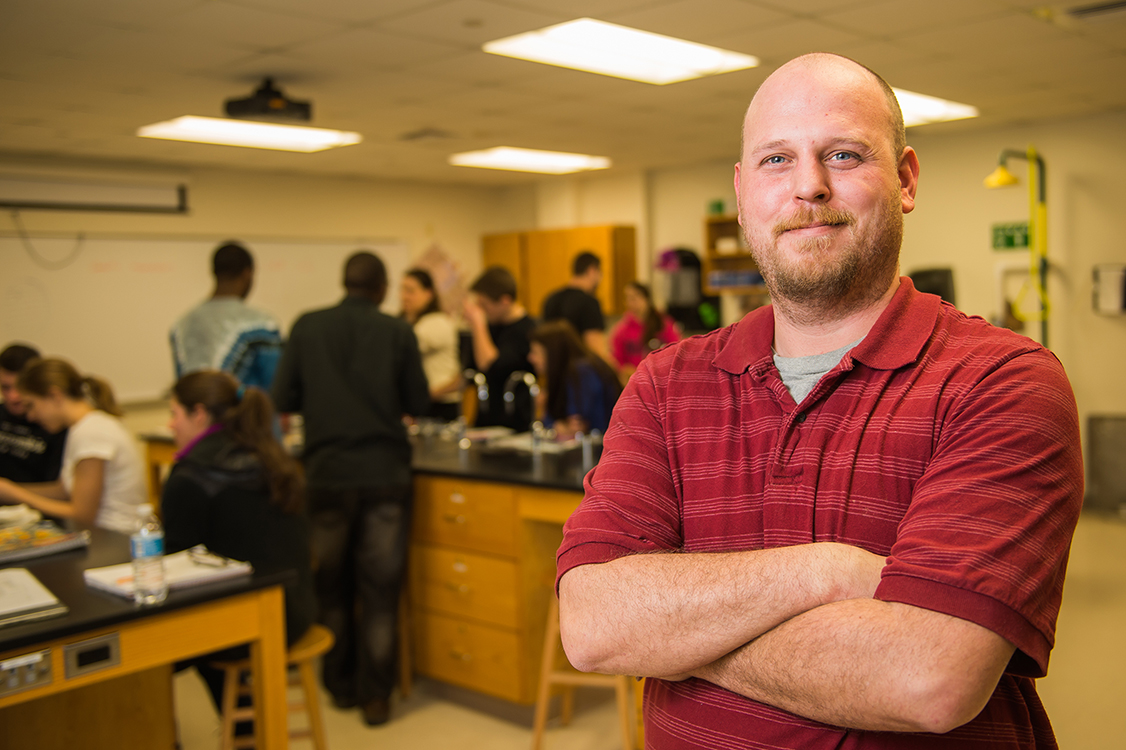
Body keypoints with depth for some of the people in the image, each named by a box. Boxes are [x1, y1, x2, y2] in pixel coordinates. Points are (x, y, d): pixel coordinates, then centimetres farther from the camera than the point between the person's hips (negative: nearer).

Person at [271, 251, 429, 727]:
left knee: (331, 584, 16)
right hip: (385, 474, -1)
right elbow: (418, 405, 2)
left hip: (326, 473, 2)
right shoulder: (398, 333, -4)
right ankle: (375, 695, 12)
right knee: (380, 589, 7)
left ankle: (341, 685, 26)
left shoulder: (307, 327, -1)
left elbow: (283, 399, 1)